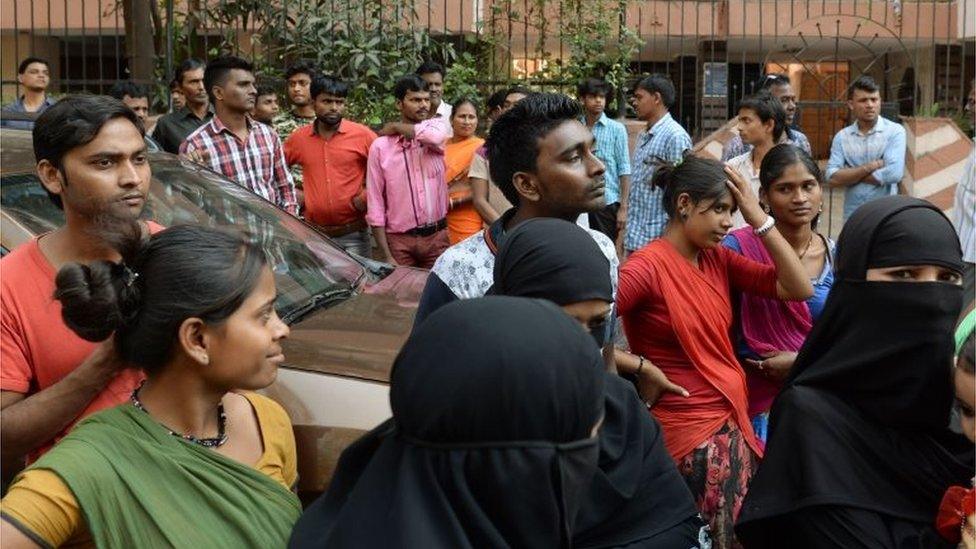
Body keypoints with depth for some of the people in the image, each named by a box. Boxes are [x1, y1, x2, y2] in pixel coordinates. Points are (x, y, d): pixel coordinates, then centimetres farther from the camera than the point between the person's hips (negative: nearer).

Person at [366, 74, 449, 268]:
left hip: (437, 237, 1)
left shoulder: (437, 127, 3)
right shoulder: (380, 147, -3)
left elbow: (435, 135, -24)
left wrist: (395, 127, -7)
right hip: (400, 241, -1)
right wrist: (387, 257, -9)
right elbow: (375, 207, -3)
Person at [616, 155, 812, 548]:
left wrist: (759, 219, -4)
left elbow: (798, 289, 0)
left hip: (732, 422, 7)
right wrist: (637, 366, -19)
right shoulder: (647, 266, -17)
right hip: (688, 433, -7)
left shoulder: (719, 259, 6)